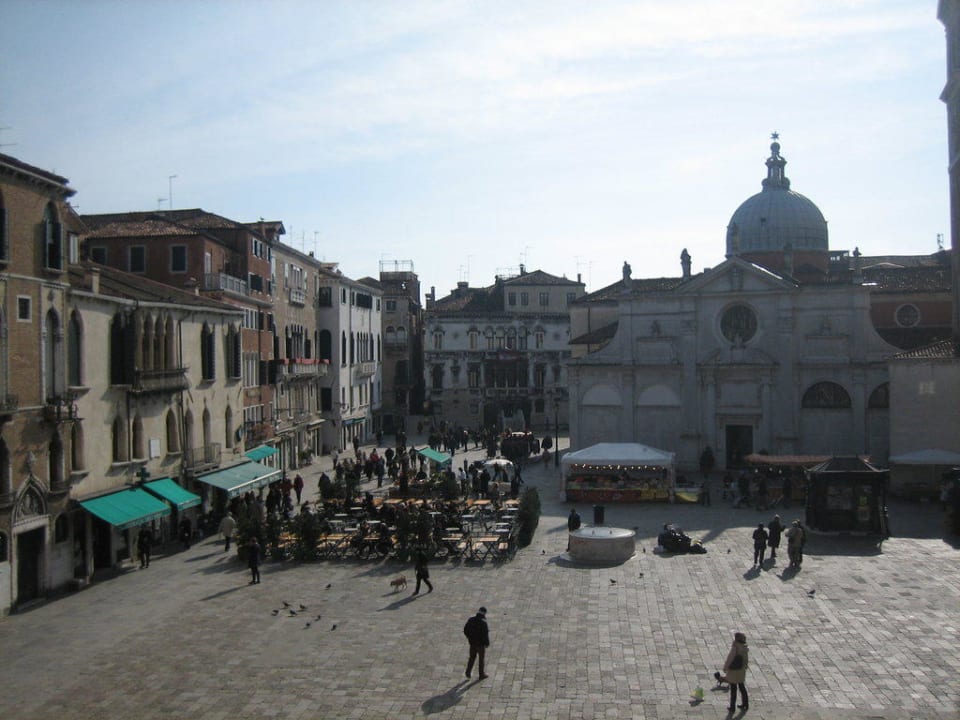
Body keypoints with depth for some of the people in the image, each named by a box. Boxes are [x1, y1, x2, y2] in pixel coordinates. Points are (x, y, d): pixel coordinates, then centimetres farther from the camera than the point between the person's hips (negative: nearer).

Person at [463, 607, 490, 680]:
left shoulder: (471, 620, -5)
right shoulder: (483, 622, -22)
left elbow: (465, 630, 2)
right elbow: (485, 634, -22)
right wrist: (487, 643, -7)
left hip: (472, 643, 4)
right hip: (481, 644, -4)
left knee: (472, 657, 21)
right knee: (481, 659, 11)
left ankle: (468, 671, 13)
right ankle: (481, 674, 21)